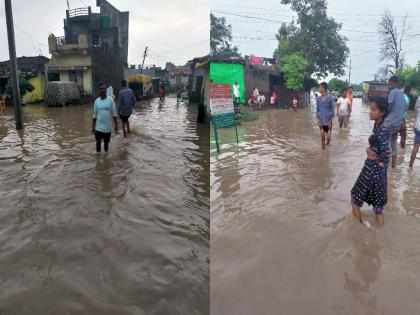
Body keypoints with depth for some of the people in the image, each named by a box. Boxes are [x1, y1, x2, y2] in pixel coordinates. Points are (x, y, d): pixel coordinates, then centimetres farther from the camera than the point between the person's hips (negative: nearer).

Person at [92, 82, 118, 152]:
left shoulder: (110, 100, -5)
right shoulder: (96, 101, 0)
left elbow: (114, 114, -3)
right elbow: (94, 115, 7)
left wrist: (116, 126, -5)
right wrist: (93, 126, 6)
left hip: (108, 127, -1)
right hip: (98, 127, 1)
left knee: (106, 142, 12)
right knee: (98, 142, 0)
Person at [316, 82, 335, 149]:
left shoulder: (330, 98, -6)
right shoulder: (318, 98, 2)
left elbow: (332, 110, -4)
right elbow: (317, 110, 3)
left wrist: (330, 121, -9)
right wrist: (318, 120, -7)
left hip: (328, 121, -2)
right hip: (321, 121, 2)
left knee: (328, 138, -2)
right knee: (322, 137, 3)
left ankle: (329, 139, 33)